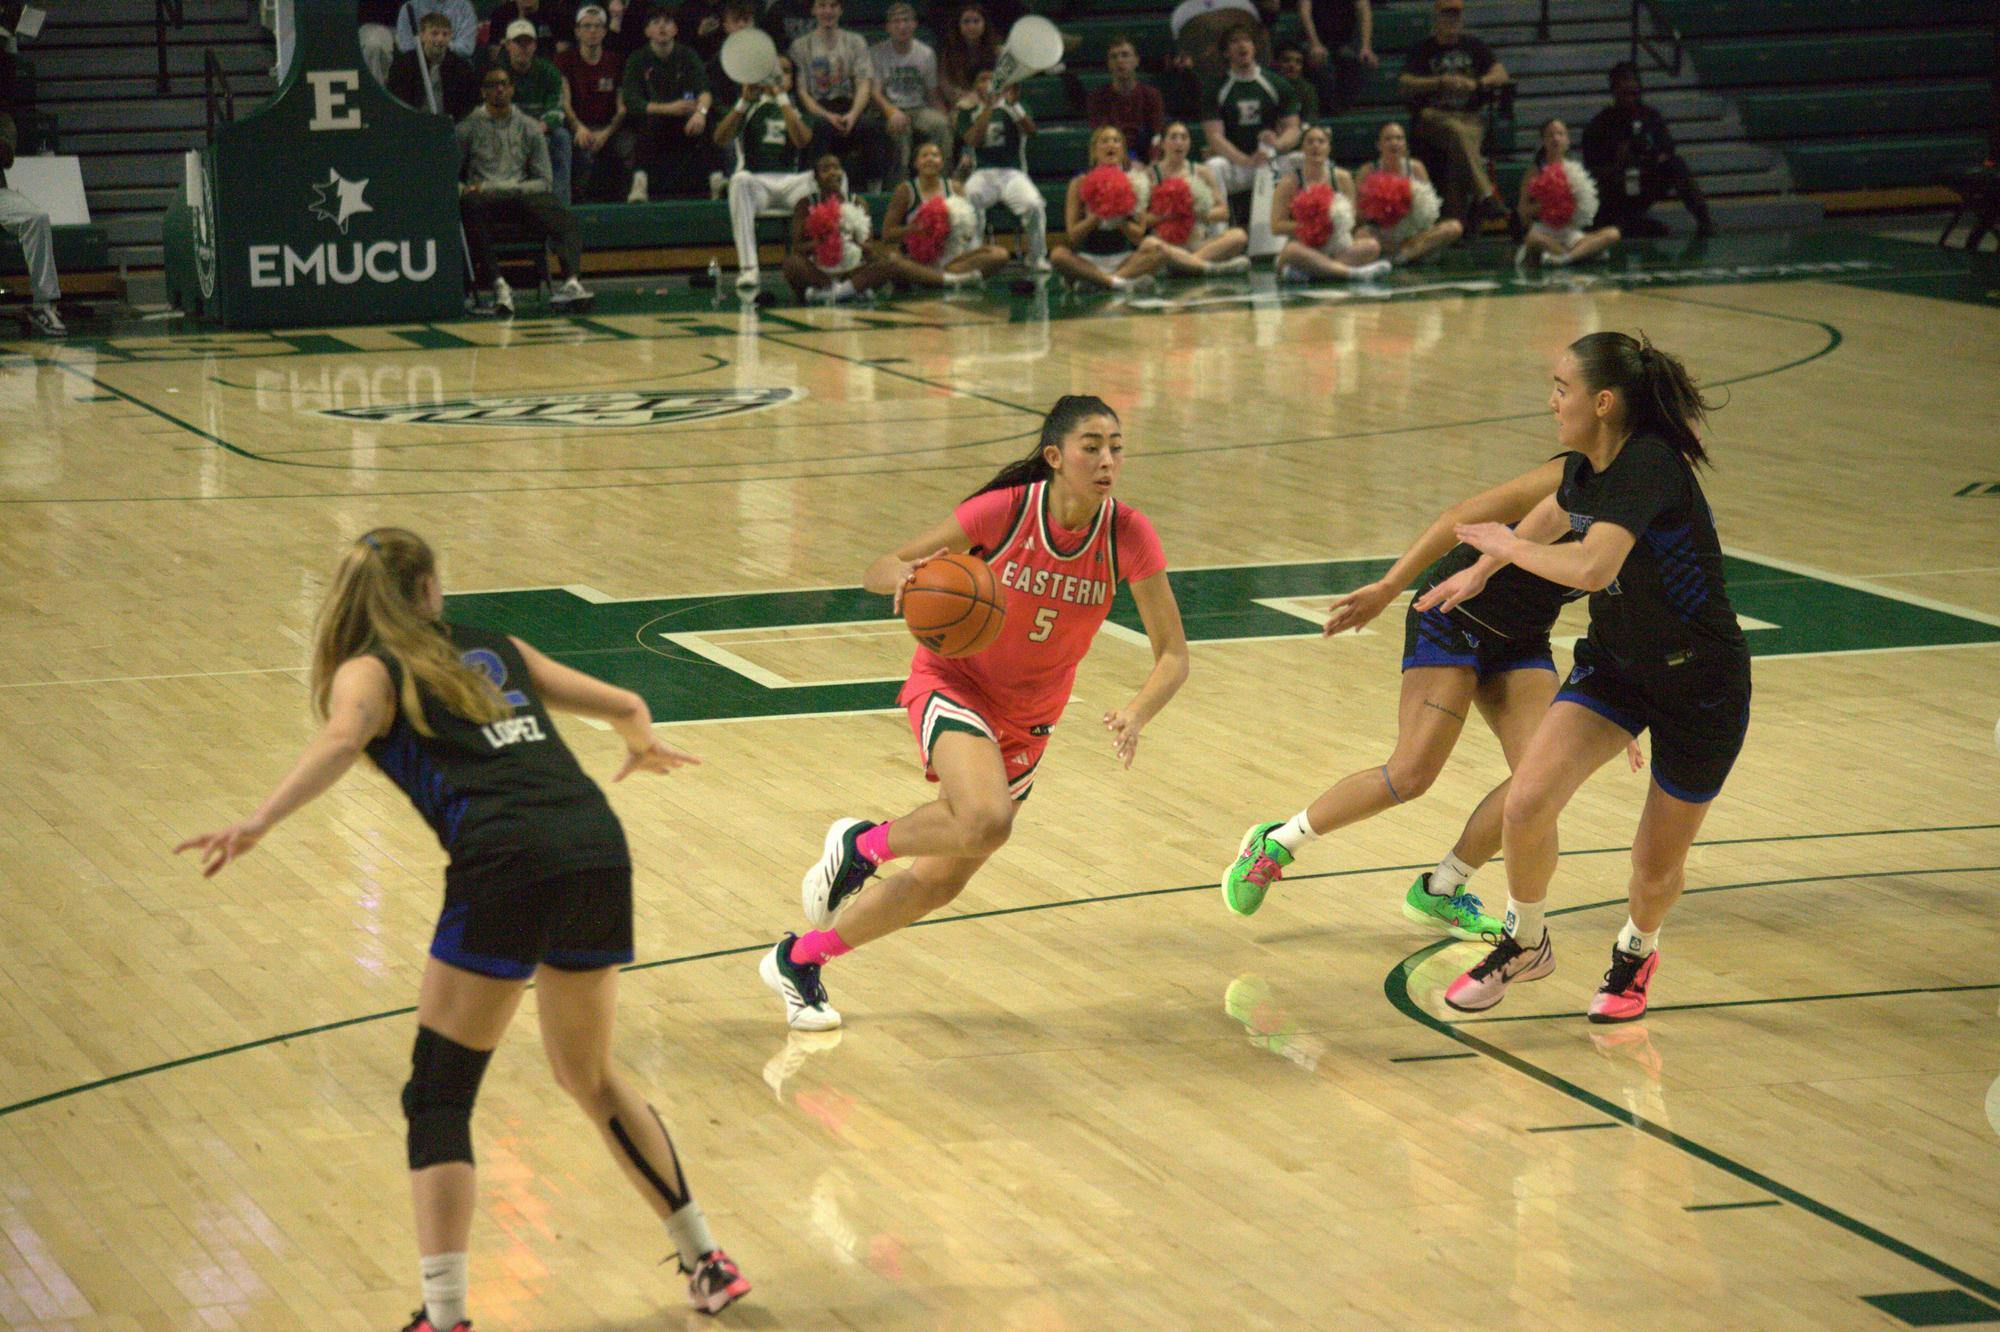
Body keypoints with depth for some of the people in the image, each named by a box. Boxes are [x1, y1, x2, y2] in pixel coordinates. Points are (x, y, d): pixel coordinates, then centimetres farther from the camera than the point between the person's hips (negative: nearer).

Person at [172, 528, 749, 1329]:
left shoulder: (369, 671, 11)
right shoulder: (495, 649, 26)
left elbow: (341, 739, -12)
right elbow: (624, 705, 32)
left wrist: (259, 824, -24)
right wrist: (645, 748, 55)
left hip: (508, 862, -5)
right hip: (597, 847, 5)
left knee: (437, 1097, 5)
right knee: (590, 1076, 26)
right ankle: (707, 1262, 33)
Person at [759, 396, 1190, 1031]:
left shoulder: (1128, 536, -16)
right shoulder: (1003, 511, -22)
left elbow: (1172, 653, -15)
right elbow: (878, 570, -14)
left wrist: (1135, 715, -34)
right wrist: (905, 578, -37)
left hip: (1026, 721, 4)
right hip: (953, 683, -4)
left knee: (942, 880, 8)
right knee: (986, 822, -33)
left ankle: (798, 959, 27)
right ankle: (861, 842, -4)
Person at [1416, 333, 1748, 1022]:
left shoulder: (1650, 465, -29)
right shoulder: (1586, 464, -4)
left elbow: (1592, 567, -43)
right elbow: (1553, 514, 23)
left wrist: (1506, 545, -25)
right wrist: (1481, 570, 30)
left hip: (1700, 685, -6)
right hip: (1614, 662, 6)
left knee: (1656, 868, 6)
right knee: (1526, 805, -13)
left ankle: (1636, 951, 41)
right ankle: (1525, 944, 12)